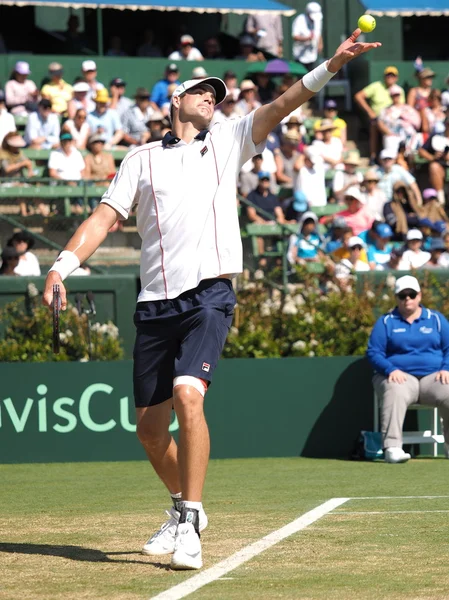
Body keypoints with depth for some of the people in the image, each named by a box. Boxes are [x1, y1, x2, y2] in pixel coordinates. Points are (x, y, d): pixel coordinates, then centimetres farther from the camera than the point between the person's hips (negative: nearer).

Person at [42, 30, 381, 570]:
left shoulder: (227, 142, 14)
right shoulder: (142, 158, 14)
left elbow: (281, 106, 4)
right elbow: (105, 216, 8)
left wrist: (331, 65, -8)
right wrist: (62, 265, -6)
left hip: (209, 297, -2)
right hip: (156, 302, 2)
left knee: (187, 395, -24)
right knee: (149, 426, 6)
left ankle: (189, 527, -20)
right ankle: (185, 508, 31)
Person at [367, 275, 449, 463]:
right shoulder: (385, 322, 10)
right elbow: (373, 352, 3)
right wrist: (390, 370, -16)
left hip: (432, 377, 2)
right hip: (399, 377, -2)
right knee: (394, 393, -38)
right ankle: (392, 448, -45)